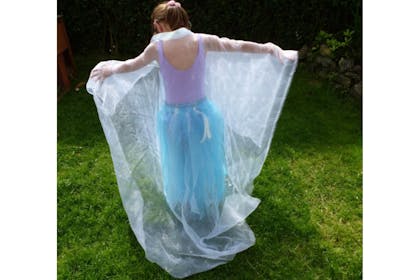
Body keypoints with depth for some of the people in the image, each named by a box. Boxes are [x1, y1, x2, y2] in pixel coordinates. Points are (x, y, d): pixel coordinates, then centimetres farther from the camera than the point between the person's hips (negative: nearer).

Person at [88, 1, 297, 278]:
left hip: (172, 119, -1)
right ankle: (211, 212, 47)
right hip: (203, 115, 1)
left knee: (179, 169, 22)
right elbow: (239, 46, -3)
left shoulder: (157, 48, -12)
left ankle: (186, 215, 45)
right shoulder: (204, 41, -13)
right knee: (206, 167, 23)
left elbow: (132, 64, 8)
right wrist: (272, 49, 10)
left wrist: (110, 69, 28)